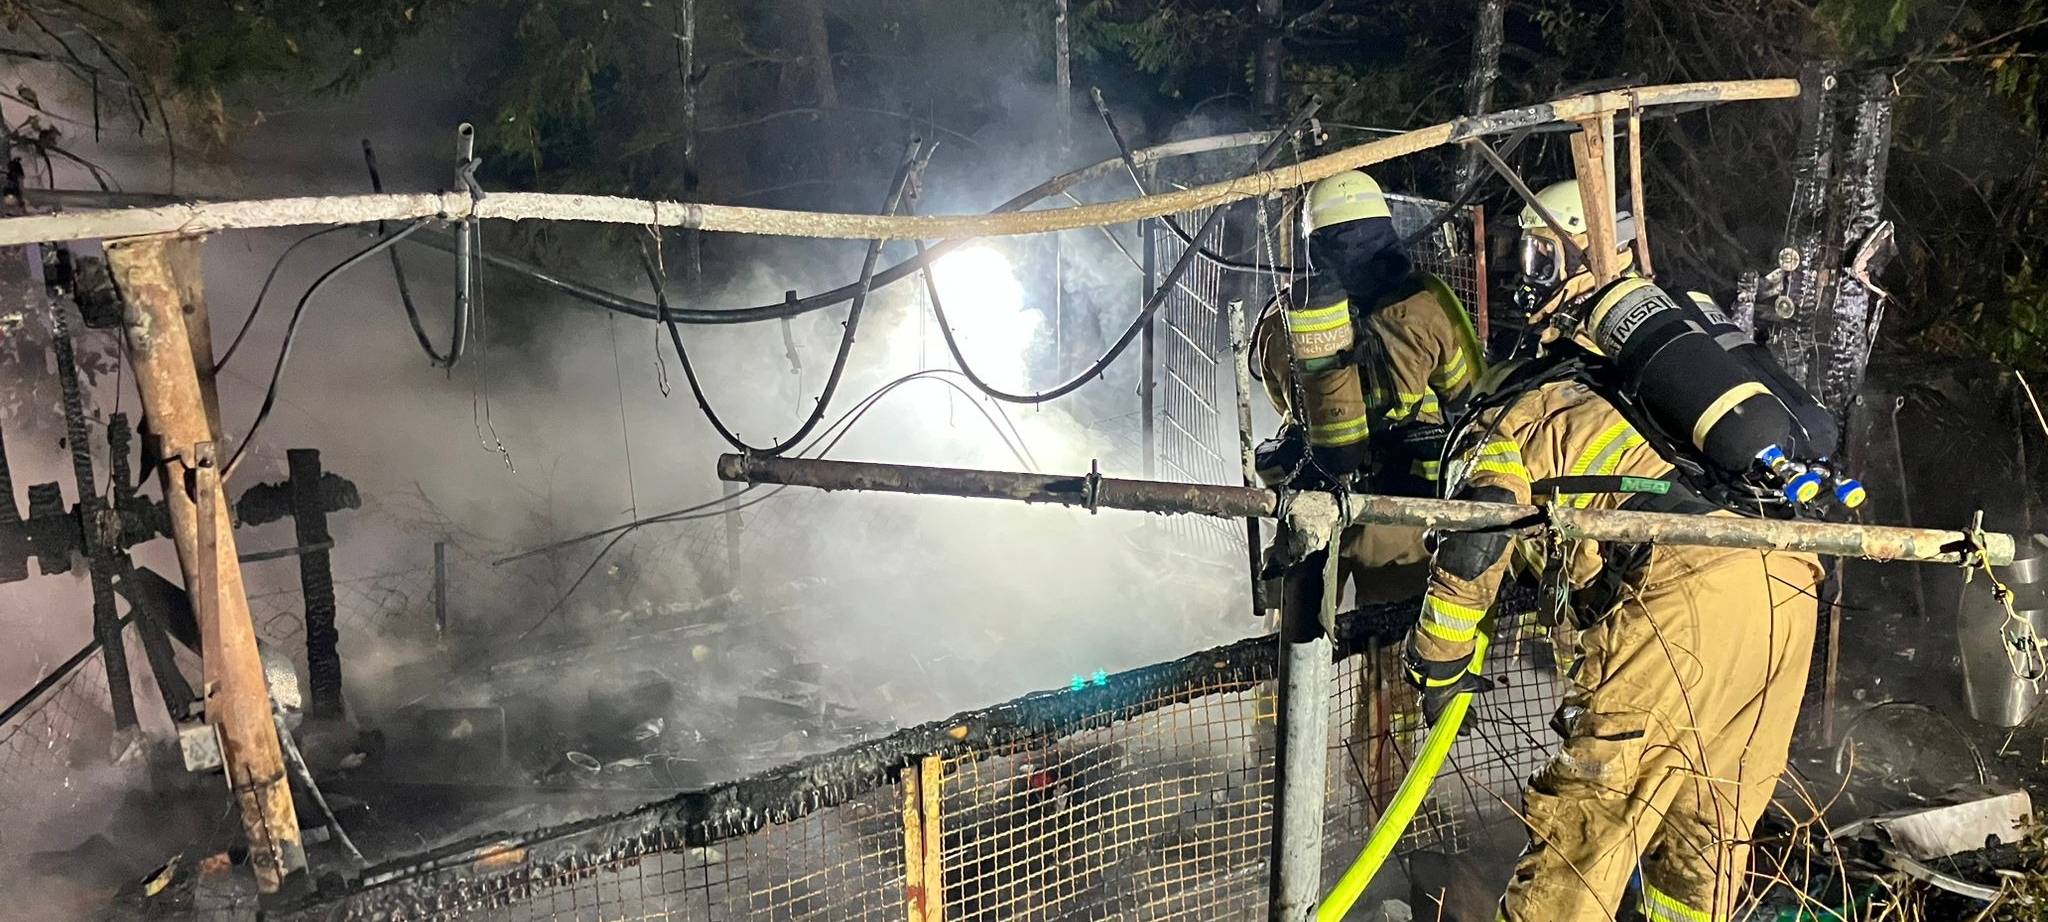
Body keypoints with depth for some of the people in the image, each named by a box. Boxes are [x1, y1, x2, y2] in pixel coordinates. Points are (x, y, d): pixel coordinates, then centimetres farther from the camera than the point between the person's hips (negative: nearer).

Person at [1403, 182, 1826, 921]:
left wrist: (1440, 667, 8)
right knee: (1707, 819, 19)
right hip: (1786, 581, 7)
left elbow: (1476, 537, -4)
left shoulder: (1503, 422, 13)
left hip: (1680, 590, -7)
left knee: (1588, 804, 2)